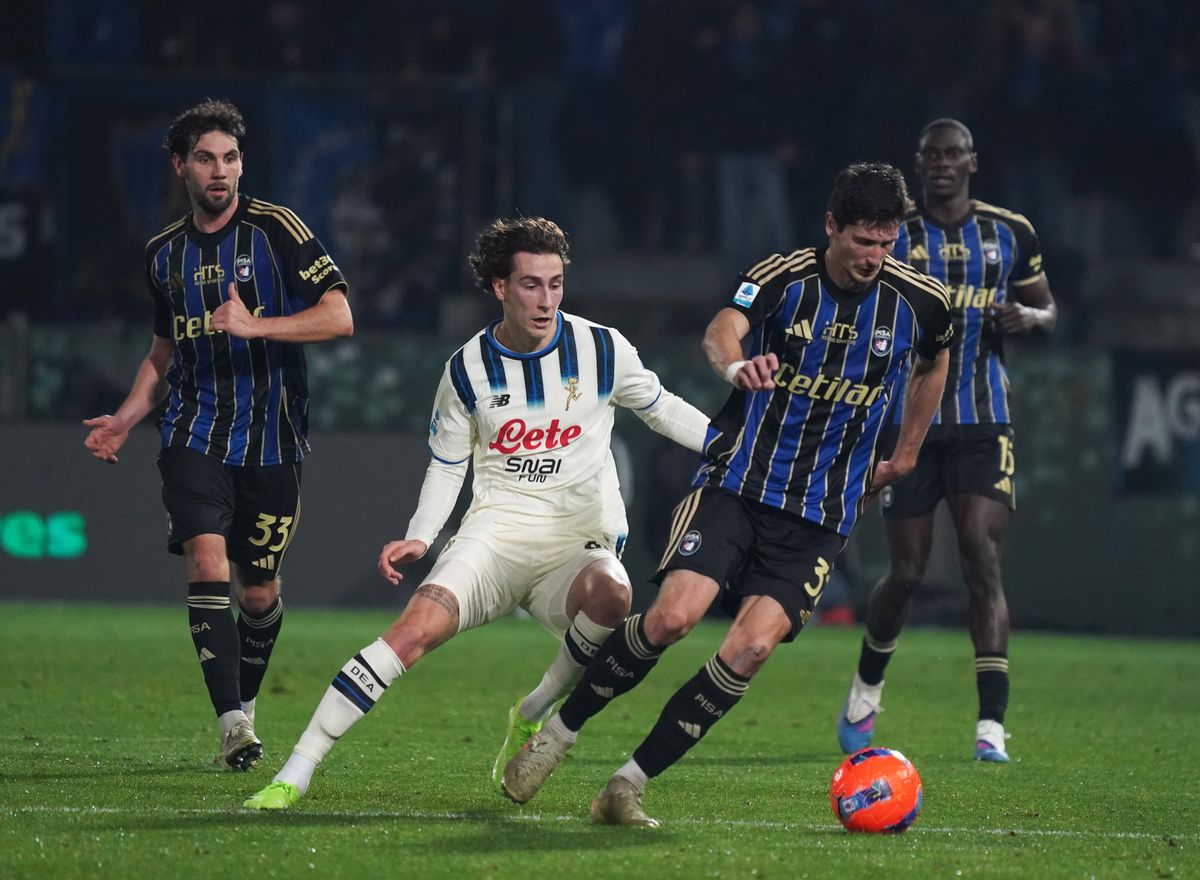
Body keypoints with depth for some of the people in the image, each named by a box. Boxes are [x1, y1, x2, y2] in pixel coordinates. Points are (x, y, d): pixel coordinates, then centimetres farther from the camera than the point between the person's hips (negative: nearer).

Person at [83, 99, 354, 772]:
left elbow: (339, 317, -11)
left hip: (273, 438, -2)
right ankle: (236, 726, -20)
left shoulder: (278, 230, -4)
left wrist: (254, 325, -22)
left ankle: (246, 699, 33)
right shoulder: (165, 253, 12)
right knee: (207, 562, -18)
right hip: (196, 434, 2)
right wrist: (127, 418, 12)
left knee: (259, 591, 5)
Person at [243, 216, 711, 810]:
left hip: (579, 541, 0)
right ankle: (296, 773, -21)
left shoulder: (602, 350, -1)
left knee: (608, 595, -36)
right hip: (495, 533, 0)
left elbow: (660, 408, 17)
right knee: (417, 626, -24)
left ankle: (536, 712, -8)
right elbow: (446, 466, 13)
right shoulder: (468, 370, 1)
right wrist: (419, 537, -2)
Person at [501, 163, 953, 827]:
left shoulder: (919, 300, -1)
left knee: (754, 646, -17)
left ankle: (629, 786, -9)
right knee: (673, 615, -21)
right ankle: (556, 734, 1)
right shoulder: (783, 276, -9)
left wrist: (905, 456, 25)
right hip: (736, 480, -2)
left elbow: (933, 364, 23)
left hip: (820, 515, 2)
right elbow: (721, 331, -29)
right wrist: (736, 365, -52)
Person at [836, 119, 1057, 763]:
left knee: (983, 562, -12)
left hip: (982, 425, 0)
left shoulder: (1009, 234, 6)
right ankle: (865, 691, 30)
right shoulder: (894, 239, 2)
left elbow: (1048, 311, 15)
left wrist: (1028, 316, -7)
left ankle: (992, 727, -15)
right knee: (906, 572, 2)